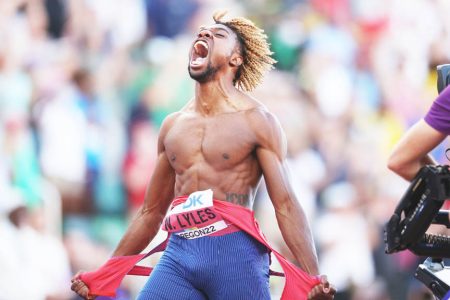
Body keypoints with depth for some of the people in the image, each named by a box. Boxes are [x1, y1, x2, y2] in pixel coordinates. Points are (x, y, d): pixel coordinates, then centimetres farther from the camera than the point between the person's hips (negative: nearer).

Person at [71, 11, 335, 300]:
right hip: (178, 254, 4)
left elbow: (286, 205, -5)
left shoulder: (257, 121, 2)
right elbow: (151, 212, 24)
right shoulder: (173, 125, 17)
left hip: (235, 253, -4)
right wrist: (102, 276, 22)